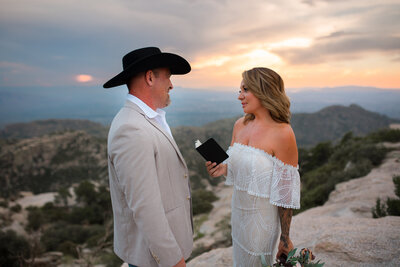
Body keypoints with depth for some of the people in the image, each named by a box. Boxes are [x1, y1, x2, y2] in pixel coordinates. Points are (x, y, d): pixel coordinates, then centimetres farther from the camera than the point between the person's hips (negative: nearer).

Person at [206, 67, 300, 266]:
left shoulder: (282, 134, -22)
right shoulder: (240, 125, -1)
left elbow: (285, 192, -18)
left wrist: (285, 238, -13)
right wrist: (222, 168, -11)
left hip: (262, 215, -6)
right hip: (238, 209, 6)